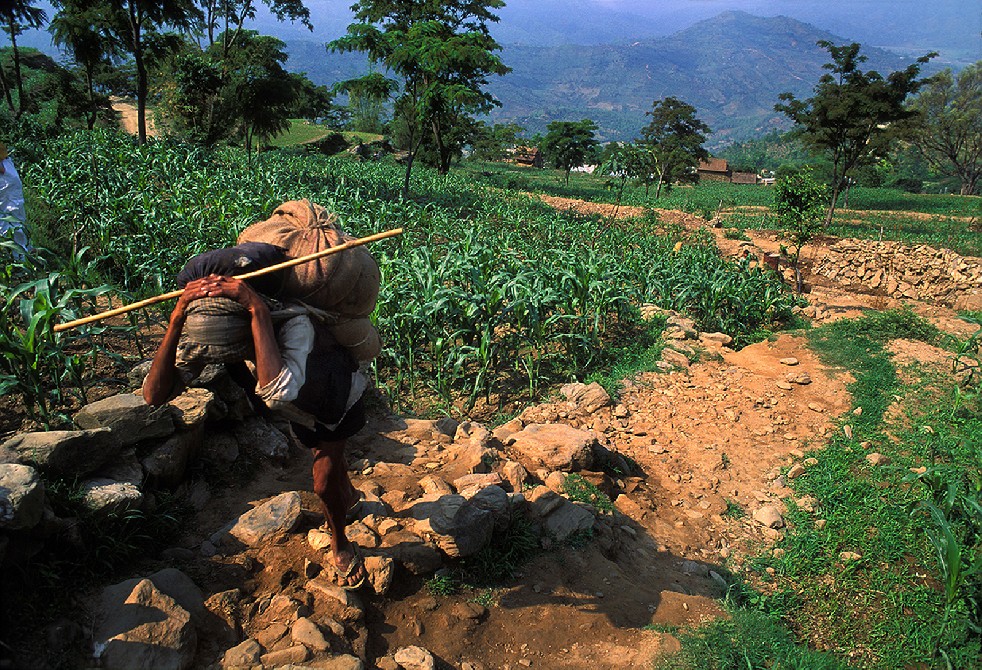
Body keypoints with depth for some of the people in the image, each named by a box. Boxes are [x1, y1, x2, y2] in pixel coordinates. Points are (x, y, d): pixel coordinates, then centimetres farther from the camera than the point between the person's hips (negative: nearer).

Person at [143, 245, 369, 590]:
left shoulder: (293, 322, -49)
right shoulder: (204, 330, -31)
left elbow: (278, 391, -67)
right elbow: (154, 395, -39)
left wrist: (257, 308, -65)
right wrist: (176, 319, -49)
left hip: (337, 394, -5)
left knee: (324, 483, -4)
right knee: (327, 454, 27)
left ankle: (341, 548, 27)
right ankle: (348, 495, 60)